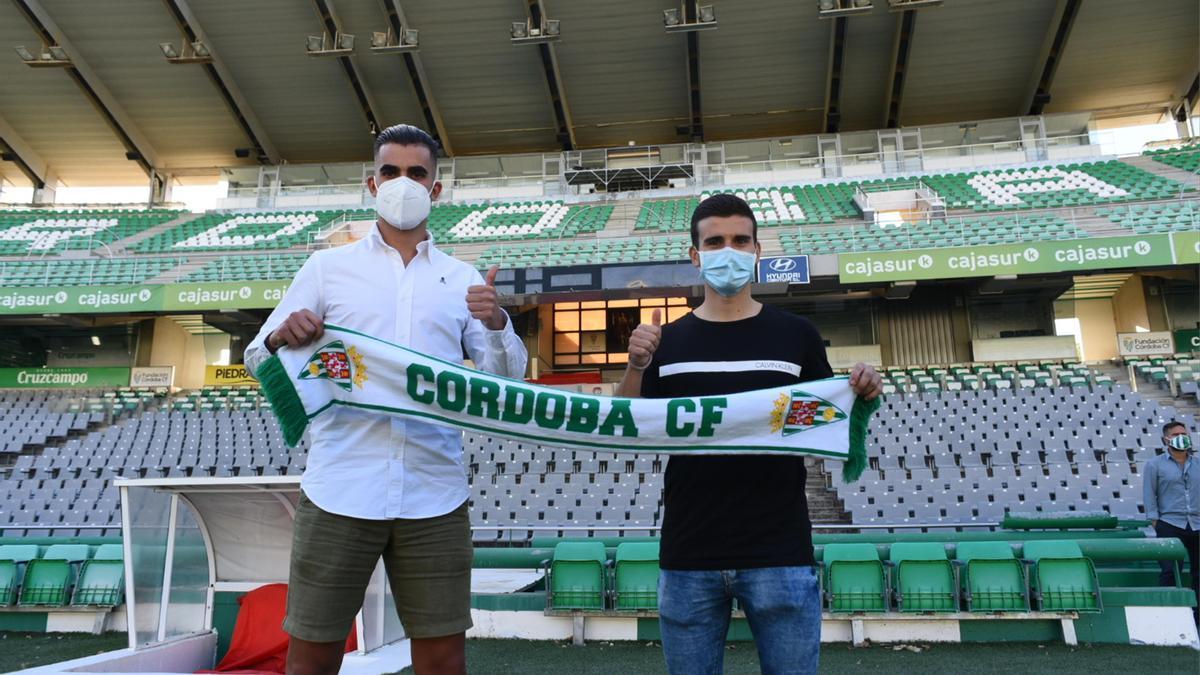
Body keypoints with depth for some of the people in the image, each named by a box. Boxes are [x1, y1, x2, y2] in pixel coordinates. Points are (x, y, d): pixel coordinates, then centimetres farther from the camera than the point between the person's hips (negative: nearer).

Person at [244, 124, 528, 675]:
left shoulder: (462, 278, 11)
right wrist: (281, 338, -15)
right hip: (340, 493, 0)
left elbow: (508, 381, 7)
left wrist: (498, 326, -13)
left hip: (435, 498, 1)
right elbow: (257, 358, 9)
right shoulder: (328, 267, 9)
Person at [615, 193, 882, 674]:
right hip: (689, 560, 1)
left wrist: (861, 398, -11)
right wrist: (635, 367, -12)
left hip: (780, 555, -1)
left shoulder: (796, 335, 2)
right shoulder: (667, 341, 4)